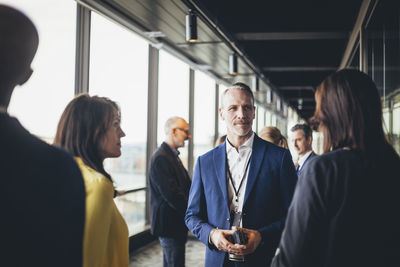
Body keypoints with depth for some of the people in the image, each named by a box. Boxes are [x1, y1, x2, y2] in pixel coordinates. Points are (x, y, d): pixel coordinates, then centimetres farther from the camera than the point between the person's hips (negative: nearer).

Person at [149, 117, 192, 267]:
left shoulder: (172, 156, 14)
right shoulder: (161, 158, -20)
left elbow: (186, 187, 15)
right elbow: (172, 195, -25)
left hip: (176, 223, 10)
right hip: (169, 224, -10)